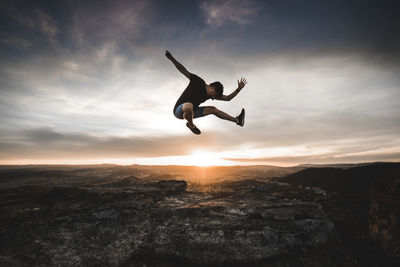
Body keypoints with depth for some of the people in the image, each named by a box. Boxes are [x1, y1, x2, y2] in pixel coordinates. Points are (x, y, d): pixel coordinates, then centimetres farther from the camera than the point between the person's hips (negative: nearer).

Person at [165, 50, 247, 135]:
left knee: (212, 109, 7)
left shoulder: (211, 94, 3)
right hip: (179, 110, -7)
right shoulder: (198, 82, -16)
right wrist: (171, 59, -29)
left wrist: (238, 89, -4)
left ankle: (236, 120, 18)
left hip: (190, 112, 7)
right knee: (189, 105, -43)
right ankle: (191, 125, -11)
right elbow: (184, 70, -20)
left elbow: (227, 98, 5)